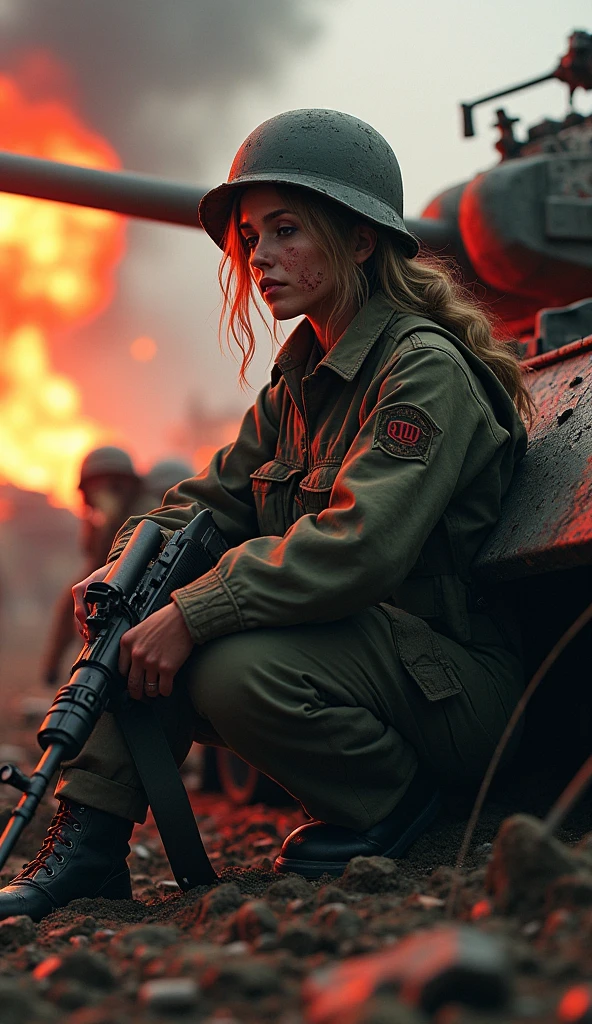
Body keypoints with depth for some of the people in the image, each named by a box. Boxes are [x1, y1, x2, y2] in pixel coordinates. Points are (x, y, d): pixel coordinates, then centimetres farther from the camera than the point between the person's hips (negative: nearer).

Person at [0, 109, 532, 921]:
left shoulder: (428, 368, -17)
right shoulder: (301, 378, 11)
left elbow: (360, 544, -29)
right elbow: (215, 499, 12)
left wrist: (194, 615, -29)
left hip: (459, 681, -8)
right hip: (340, 638, 8)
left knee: (234, 665, -31)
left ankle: (387, 808, -7)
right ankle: (87, 840, -6)